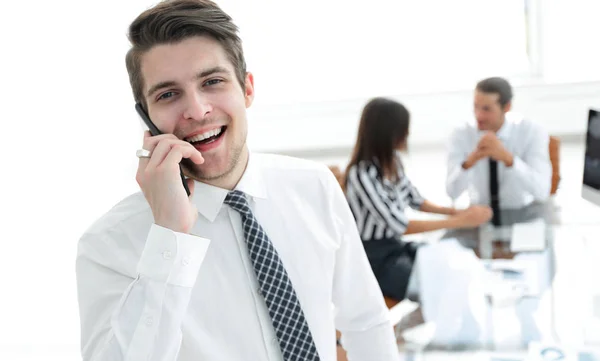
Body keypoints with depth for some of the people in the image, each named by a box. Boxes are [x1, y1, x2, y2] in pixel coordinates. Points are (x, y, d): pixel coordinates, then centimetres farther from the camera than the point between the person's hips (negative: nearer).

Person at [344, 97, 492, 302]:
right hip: (373, 256, -8)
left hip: (396, 245, 8)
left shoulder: (391, 160, 0)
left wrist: (456, 211, -1)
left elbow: (414, 199, 14)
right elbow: (398, 225, -26)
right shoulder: (362, 174, -25)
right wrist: (459, 222, -23)